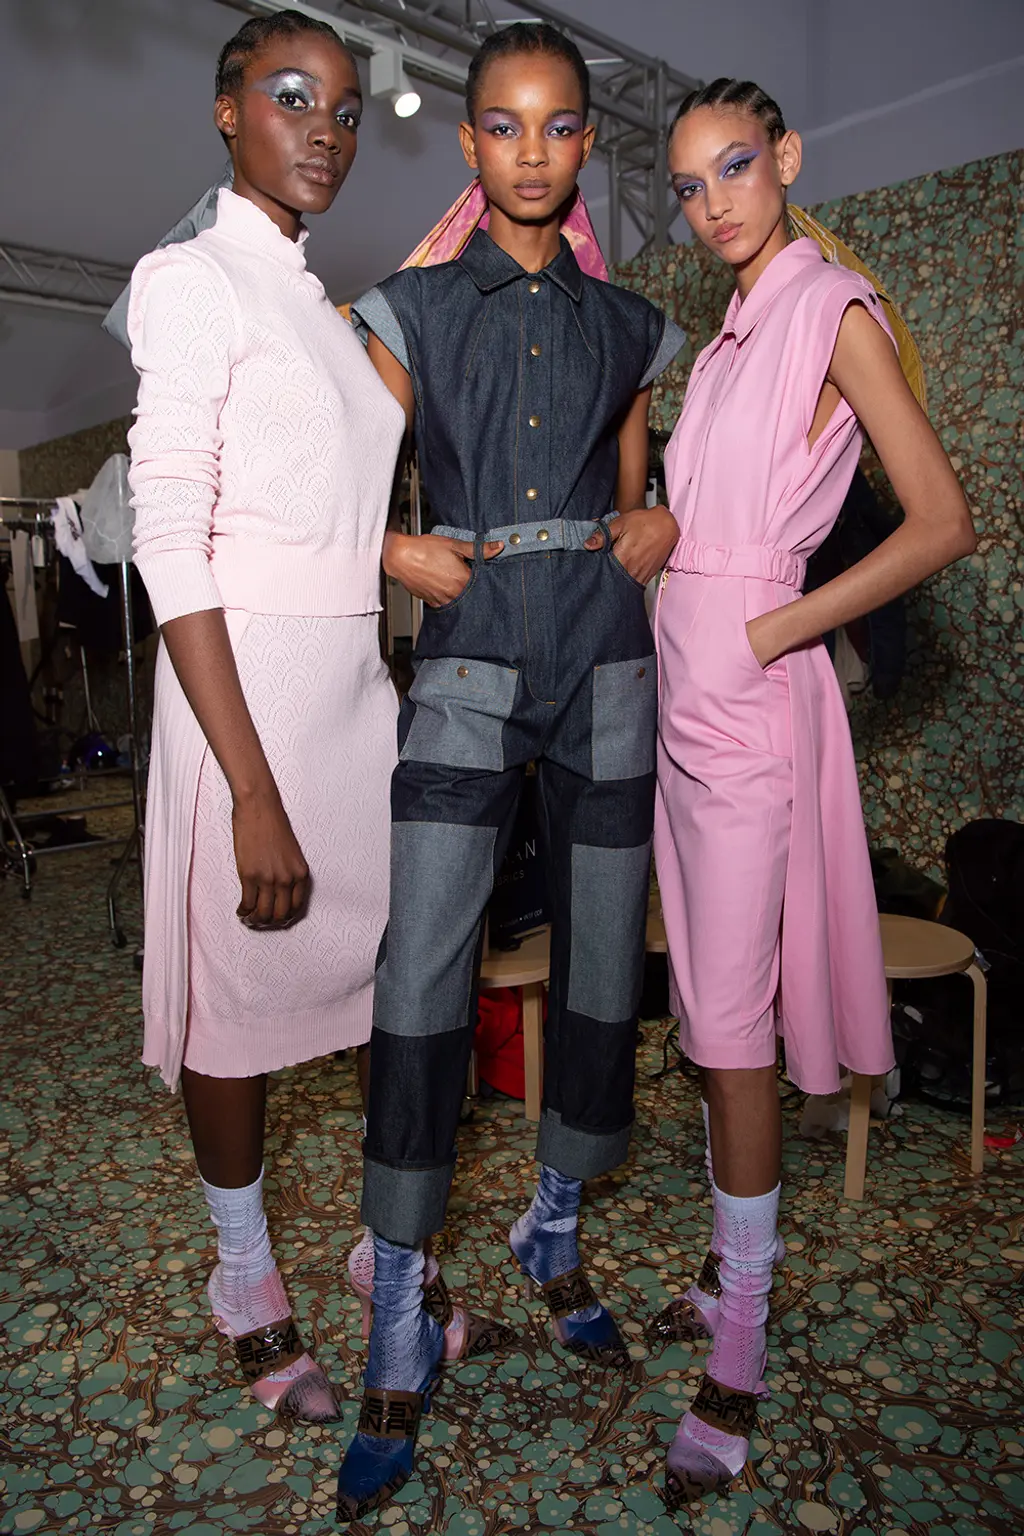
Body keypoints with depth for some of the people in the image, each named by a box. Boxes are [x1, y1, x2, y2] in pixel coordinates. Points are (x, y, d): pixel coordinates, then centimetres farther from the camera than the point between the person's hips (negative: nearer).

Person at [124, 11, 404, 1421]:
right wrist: (256, 793, -21)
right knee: (239, 988, 6)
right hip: (250, 685, -7)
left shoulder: (327, 306, 17)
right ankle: (249, 1286, 28)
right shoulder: (194, 281, -5)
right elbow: (170, 544, -15)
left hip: (361, 682, 7)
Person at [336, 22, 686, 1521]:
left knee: (603, 971, 7)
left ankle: (554, 1230, 32)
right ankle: (400, 1336, 7)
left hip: (605, 671, 3)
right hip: (468, 672, -2)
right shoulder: (412, 309, 8)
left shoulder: (631, 326, 14)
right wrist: (397, 551, -10)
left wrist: (661, 525, 1)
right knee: (421, 989, -9)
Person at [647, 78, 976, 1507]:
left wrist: (771, 632, -13)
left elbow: (943, 521, -10)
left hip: (750, 692, -8)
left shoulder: (837, 311, -4)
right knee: (710, 1004, 12)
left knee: (733, 1023, -5)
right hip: (683, 685, 8)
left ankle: (738, 1359, 11)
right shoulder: (728, 337, 19)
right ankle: (735, 1269, 29)